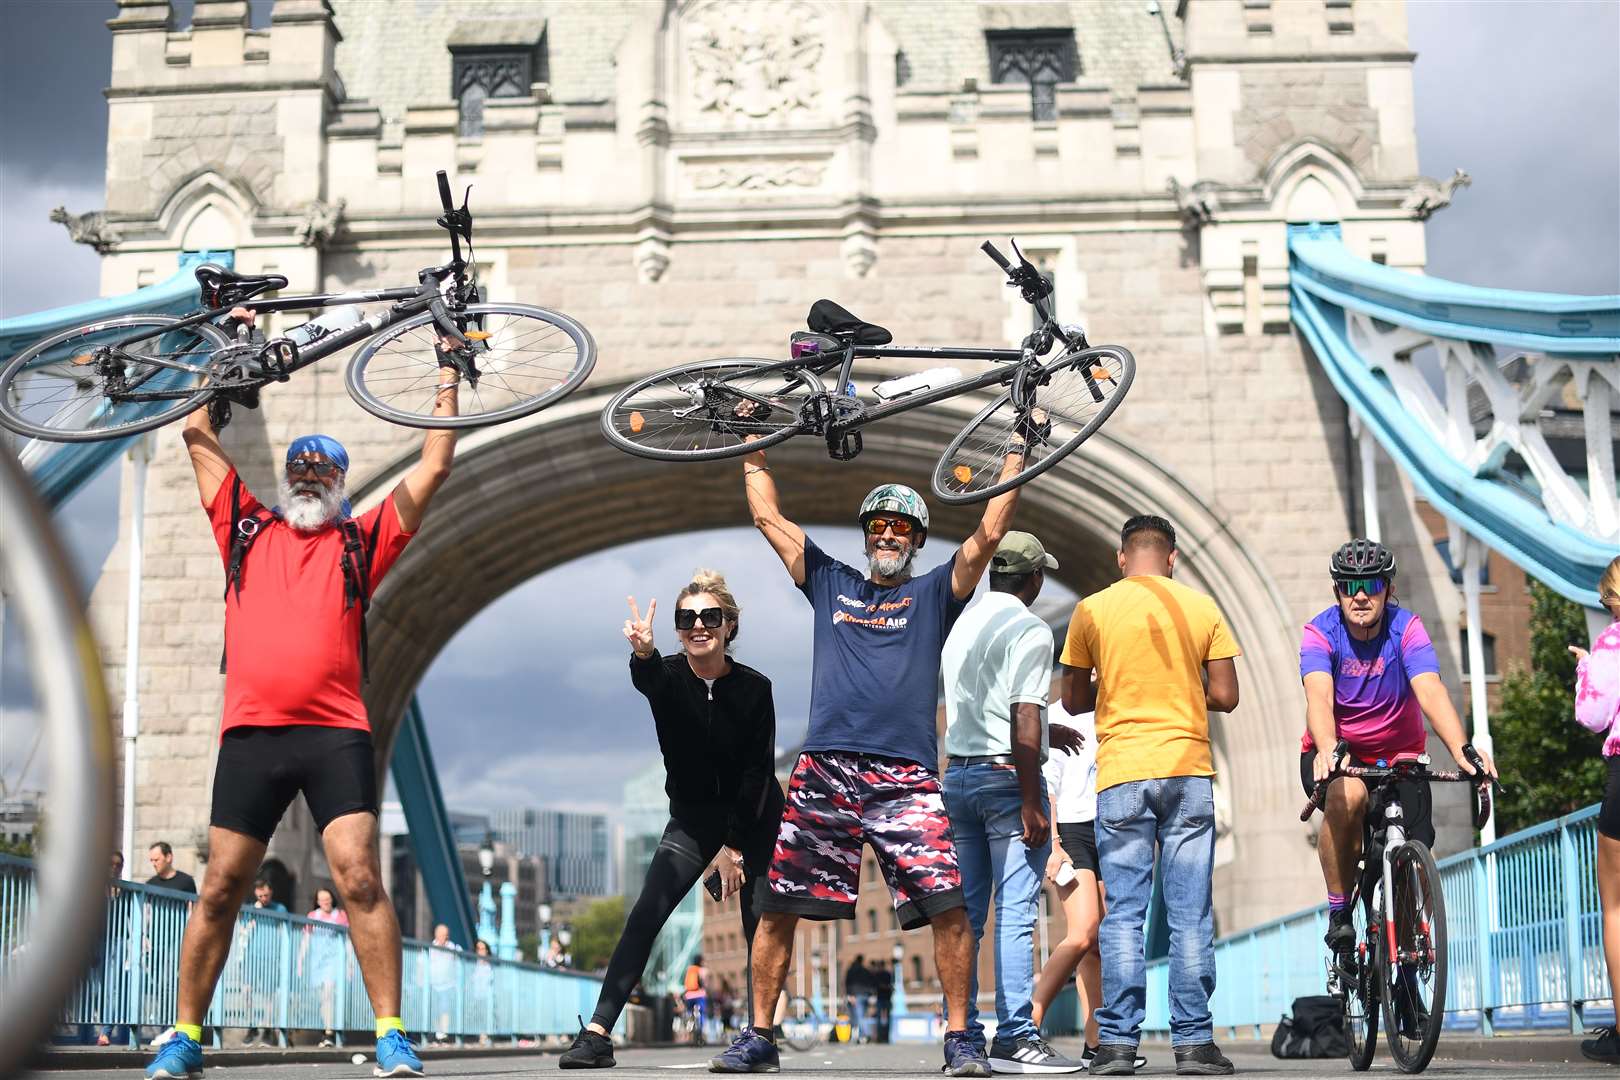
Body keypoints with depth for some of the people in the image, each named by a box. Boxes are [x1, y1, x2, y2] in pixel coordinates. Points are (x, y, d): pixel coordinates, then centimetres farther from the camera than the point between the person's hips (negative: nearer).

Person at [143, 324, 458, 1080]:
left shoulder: (361, 540, 16)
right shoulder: (246, 530, 20)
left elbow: (434, 466, 13)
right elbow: (198, 432, 24)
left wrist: (447, 375, 16)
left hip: (335, 734, -1)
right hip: (249, 734, 2)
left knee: (359, 880, -11)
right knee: (220, 888, 3)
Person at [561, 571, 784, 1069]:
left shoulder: (754, 688, -12)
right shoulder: (667, 676, -11)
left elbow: (757, 773, -12)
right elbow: (648, 679, -37)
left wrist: (733, 846, -17)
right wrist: (643, 654, -61)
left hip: (754, 819, 0)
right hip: (693, 817, 1)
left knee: (761, 926, -8)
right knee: (645, 915, -13)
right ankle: (598, 1032, -16)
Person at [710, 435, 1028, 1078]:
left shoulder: (934, 593, 16)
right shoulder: (831, 583, 21)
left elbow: (989, 533, 7)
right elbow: (768, 518, 22)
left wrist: (1016, 451, 6)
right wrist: (754, 448, 23)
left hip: (906, 777, -2)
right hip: (823, 771, 2)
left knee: (949, 905, -13)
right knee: (778, 904, -1)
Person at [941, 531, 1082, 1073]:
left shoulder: (960, 623, 15)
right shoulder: (1029, 630, -9)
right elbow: (1024, 721, -17)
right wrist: (1032, 804, -17)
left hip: (957, 773, 8)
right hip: (1006, 777, -8)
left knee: (965, 912, 9)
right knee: (1015, 912, -7)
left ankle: (963, 1035, 10)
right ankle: (1015, 1037, -8)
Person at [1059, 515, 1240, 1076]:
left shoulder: (1091, 610, 3)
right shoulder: (1201, 607, 4)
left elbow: (1073, 699, 9)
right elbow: (1225, 696, 3)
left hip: (1121, 775, 0)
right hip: (1188, 770, 1)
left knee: (1122, 914, 2)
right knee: (1190, 915, 3)